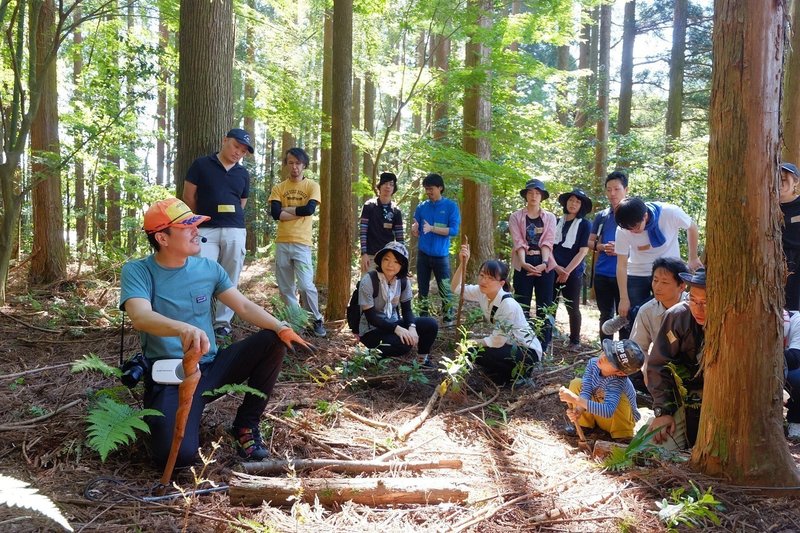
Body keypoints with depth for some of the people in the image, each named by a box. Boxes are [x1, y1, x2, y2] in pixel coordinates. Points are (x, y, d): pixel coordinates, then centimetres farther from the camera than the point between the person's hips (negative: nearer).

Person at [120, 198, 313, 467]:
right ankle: (164, 417, 11)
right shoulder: (137, 271, -10)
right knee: (178, 455, -28)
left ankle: (246, 425, 2)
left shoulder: (208, 268, 4)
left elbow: (244, 306, 1)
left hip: (212, 367, 5)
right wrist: (184, 329, -50)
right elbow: (140, 317, -28)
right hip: (170, 379, -5)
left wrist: (279, 327, -19)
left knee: (272, 341, -12)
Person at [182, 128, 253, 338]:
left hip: (235, 231, 3)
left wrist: (231, 221, 13)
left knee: (229, 281, 4)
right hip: (206, 230, -3)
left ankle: (222, 323, 12)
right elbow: (189, 198, 5)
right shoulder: (201, 165, 3)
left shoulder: (243, 173, 14)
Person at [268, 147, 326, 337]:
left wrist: (285, 209, -3)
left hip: (302, 243, -3)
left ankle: (316, 320, 7)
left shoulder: (312, 186, 4)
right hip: (282, 243, 3)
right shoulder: (278, 188, 9)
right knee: (285, 288, 7)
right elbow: (275, 213, -6)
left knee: (306, 286, -10)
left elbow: (309, 209, -12)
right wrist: (299, 212, -9)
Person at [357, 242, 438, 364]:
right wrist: (396, 329, -31)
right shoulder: (368, 281, -21)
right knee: (404, 343, -33)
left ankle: (423, 360, 9)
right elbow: (371, 317, -21)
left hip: (393, 323, 6)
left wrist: (412, 327, -23)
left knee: (430, 324, -14)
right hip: (372, 330, -6)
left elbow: (407, 309, -1)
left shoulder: (403, 281, -4)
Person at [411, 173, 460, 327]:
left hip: (441, 255, -3)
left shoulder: (451, 206, -3)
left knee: (445, 289, -2)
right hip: (423, 255, 3)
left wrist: (432, 228, -18)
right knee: (423, 289, 9)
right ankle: (423, 318, 18)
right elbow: (416, 233, 9)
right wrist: (414, 229, -16)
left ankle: (448, 319, 8)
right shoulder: (421, 207, 7)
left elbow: (454, 230, -10)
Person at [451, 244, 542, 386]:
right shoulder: (482, 292, -8)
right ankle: (509, 372, 12)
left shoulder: (508, 305, -30)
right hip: (510, 346, 8)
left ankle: (516, 374, -1)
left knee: (479, 353, -23)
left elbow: (497, 341, -26)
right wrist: (462, 263, -16)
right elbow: (456, 288, -3)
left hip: (528, 352, -8)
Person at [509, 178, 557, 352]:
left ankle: (543, 348, 10)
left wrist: (544, 263, -20)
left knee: (544, 308, 3)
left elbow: (547, 242, -3)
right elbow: (518, 242, -7)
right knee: (522, 307, 2)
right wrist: (524, 263, -23)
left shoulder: (550, 217, 8)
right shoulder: (516, 217, 4)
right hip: (524, 265, -1)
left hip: (544, 266, 1)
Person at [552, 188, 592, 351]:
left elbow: (583, 251, -7)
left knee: (572, 308, 3)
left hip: (573, 273, -3)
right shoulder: (557, 222, 10)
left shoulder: (585, 225, -1)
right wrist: (556, 267, -8)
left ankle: (575, 341, 13)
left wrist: (567, 271, -11)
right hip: (553, 271, 3)